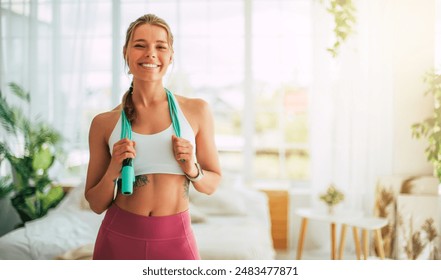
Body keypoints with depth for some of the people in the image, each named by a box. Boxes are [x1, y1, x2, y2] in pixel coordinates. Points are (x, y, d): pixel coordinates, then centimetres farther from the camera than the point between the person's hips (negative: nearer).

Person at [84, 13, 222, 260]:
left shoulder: (196, 111, -2)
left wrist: (192, 170, -13)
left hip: (175, 241, 0)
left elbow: (212, 184, 7)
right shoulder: (104, 123, -2)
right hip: (119, 239, 0)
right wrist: (113, 172, -14)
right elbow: (96, 204, 5)